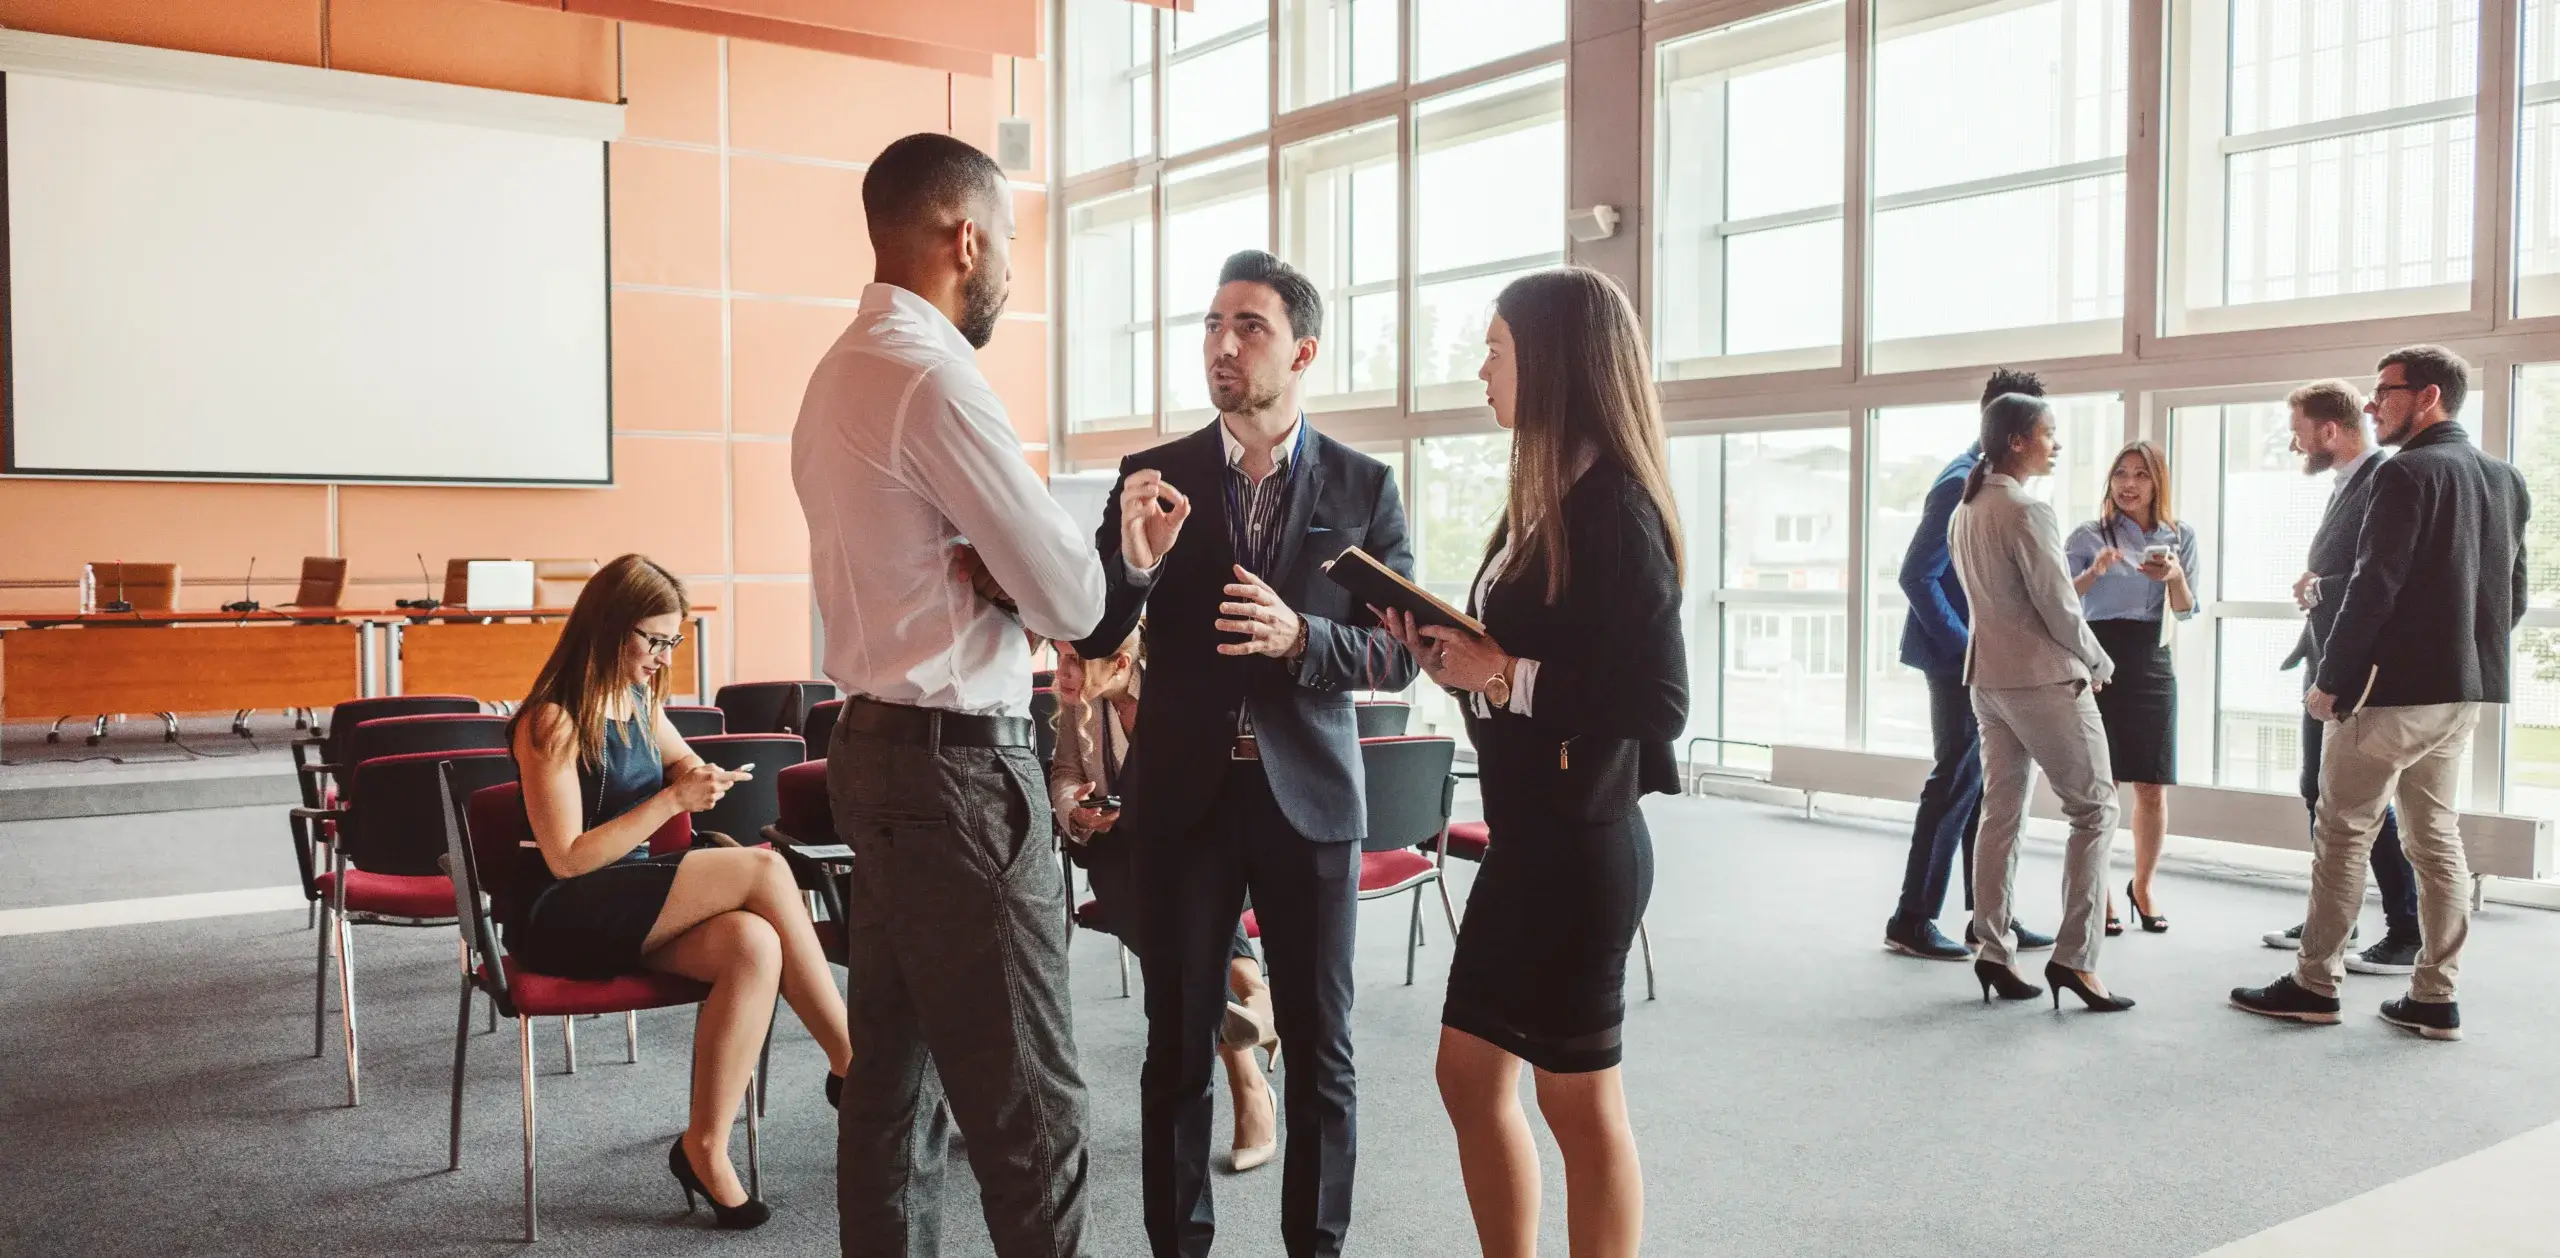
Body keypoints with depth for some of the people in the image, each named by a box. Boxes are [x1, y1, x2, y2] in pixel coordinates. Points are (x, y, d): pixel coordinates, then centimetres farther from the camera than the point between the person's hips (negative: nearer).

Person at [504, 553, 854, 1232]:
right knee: (763, 870, -25)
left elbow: (678, 761, 31)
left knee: (754, 945, -27)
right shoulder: (552, 721, -12)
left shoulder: (641, 703, 11)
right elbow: (567, 858, -15)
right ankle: (852, 1064, -17)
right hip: (559, 920, -7)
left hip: (630, 907, 8)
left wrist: (697, 777, 7)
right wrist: (672, 801, -18)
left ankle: (706, 1150, -19)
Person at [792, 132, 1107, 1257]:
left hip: (880, 743, 10)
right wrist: (1031, 584, 6)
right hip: (957, 763, -10)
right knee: (1028, 1103, -3)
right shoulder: (933, 378, -17)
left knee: (896, 1068, 16)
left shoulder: (842, 370, 12)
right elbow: (1071, 599, -15)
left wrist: (993, 578, -2)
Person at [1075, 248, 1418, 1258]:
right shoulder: (1154, 477, 1)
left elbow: (1399, 654, -2)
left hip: (1307, 795, 0)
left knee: (1320, 1052, 8)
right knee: (1177, 1049, 8)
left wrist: (1300, 637, -20)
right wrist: (1134, 560, -21)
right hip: (1183, 796, 0)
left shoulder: (1363, 487, 0)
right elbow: (1094, 639, -1)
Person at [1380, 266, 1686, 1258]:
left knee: (1580, 1099, 6)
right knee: (1470, 1076, 16)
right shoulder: (1548, 497, 11)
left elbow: (1657, 702, -24)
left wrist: (1502, 675, -20)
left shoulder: (1613, 506, -17)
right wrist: (1445, 651, -1)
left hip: (1578, 842, -9)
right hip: (1526, 831, 9)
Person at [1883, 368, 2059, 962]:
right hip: (1960, 661, -9)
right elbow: (1917, 576, -20)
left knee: (1983, 784, 13)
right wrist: (1966, 647, -19)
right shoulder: (1963, 483, -16)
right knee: (1956, 784, -4)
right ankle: (1911, 921, 4)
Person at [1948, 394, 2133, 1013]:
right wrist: (2099, 665, 1)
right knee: (2095, 808, 0)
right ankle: (2073, 957, -4)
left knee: (2001, 813, 10)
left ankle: (1992, 954, 10)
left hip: (1988, 676, 8)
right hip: (2044, 678, -8)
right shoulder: (2027, 512, -17)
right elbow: (2059, 607, -15)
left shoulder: (1966, 510, 10)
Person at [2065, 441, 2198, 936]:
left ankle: (2142, 886, 23)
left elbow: (2185, 611, 5)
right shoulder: (2089, 536, 0)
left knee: (2152, 788, 5)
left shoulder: (2180, 536, 8)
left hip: (2151, 667, 3)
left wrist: (2175, 576, -15)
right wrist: (2094, 572, -26)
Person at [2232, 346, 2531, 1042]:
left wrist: (2331, 680, -13)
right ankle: (2435, 997, 14)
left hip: (2391, 689, -8)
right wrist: (2471, 653, 21)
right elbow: (2514, 596, 16)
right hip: (2463, 692, 8)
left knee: (2343, 834, 0)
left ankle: (2314, 984, 7)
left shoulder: (2407, 473, -14)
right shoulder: (2506, 480, 13)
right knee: (2436, 837, 12)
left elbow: (2374, 588, -19)